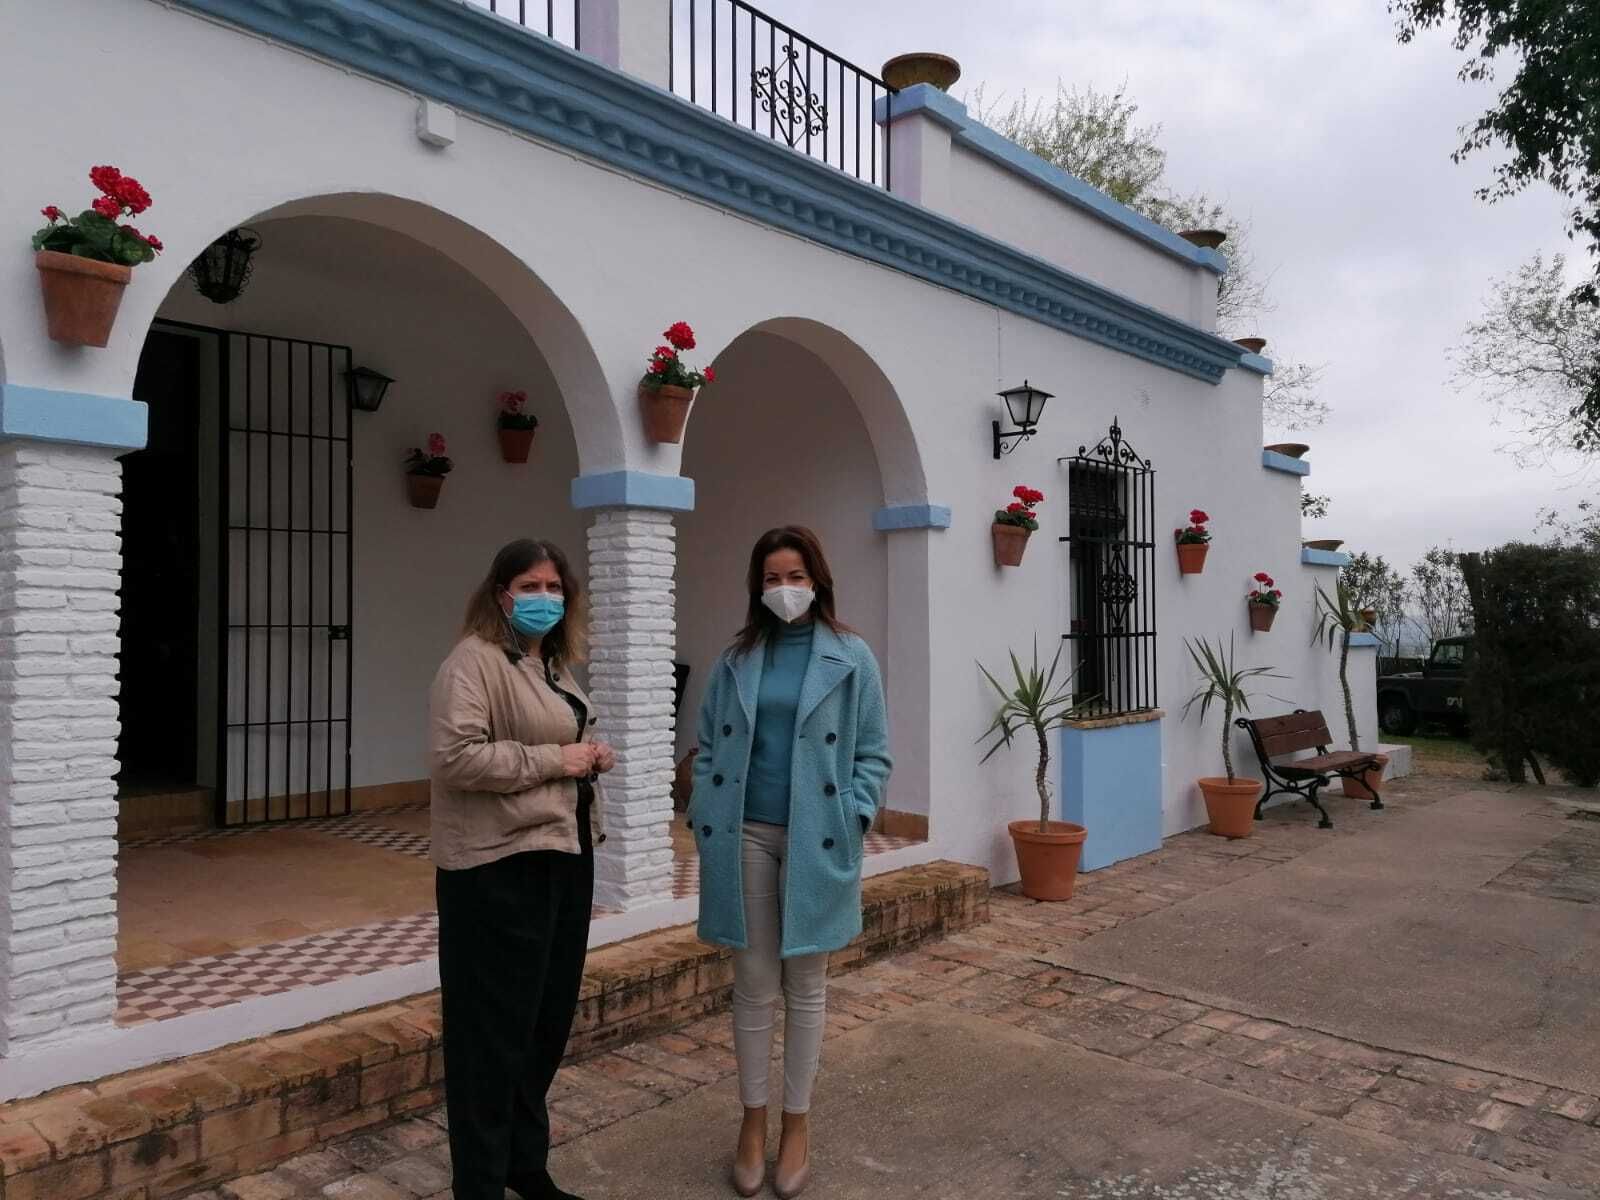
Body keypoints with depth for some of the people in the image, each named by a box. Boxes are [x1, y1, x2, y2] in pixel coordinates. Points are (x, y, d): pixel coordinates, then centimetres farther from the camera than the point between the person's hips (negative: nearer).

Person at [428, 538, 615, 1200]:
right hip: (500, 871, -9)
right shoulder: (473, 661, -12)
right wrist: (551, 759, -18)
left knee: (548, 1022, 18)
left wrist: (591, 757, 7)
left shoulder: (554, 665, 16)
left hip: (564, 859, 9)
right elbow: (455, 756, -24)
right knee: (495, 1033, 2)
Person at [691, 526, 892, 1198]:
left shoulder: (851, 659, -1)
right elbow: (709, 749, 8)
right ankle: (753, 1119, 27)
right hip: (745, 837, 2)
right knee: (753, 985, 11)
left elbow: (873, 754, -1)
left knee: (805, 985, 10)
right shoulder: (736, 659, 6)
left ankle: (796, 1124, 26)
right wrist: (704, 822, -1)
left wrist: (851, 823, -11)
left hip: (815, 841, -2)